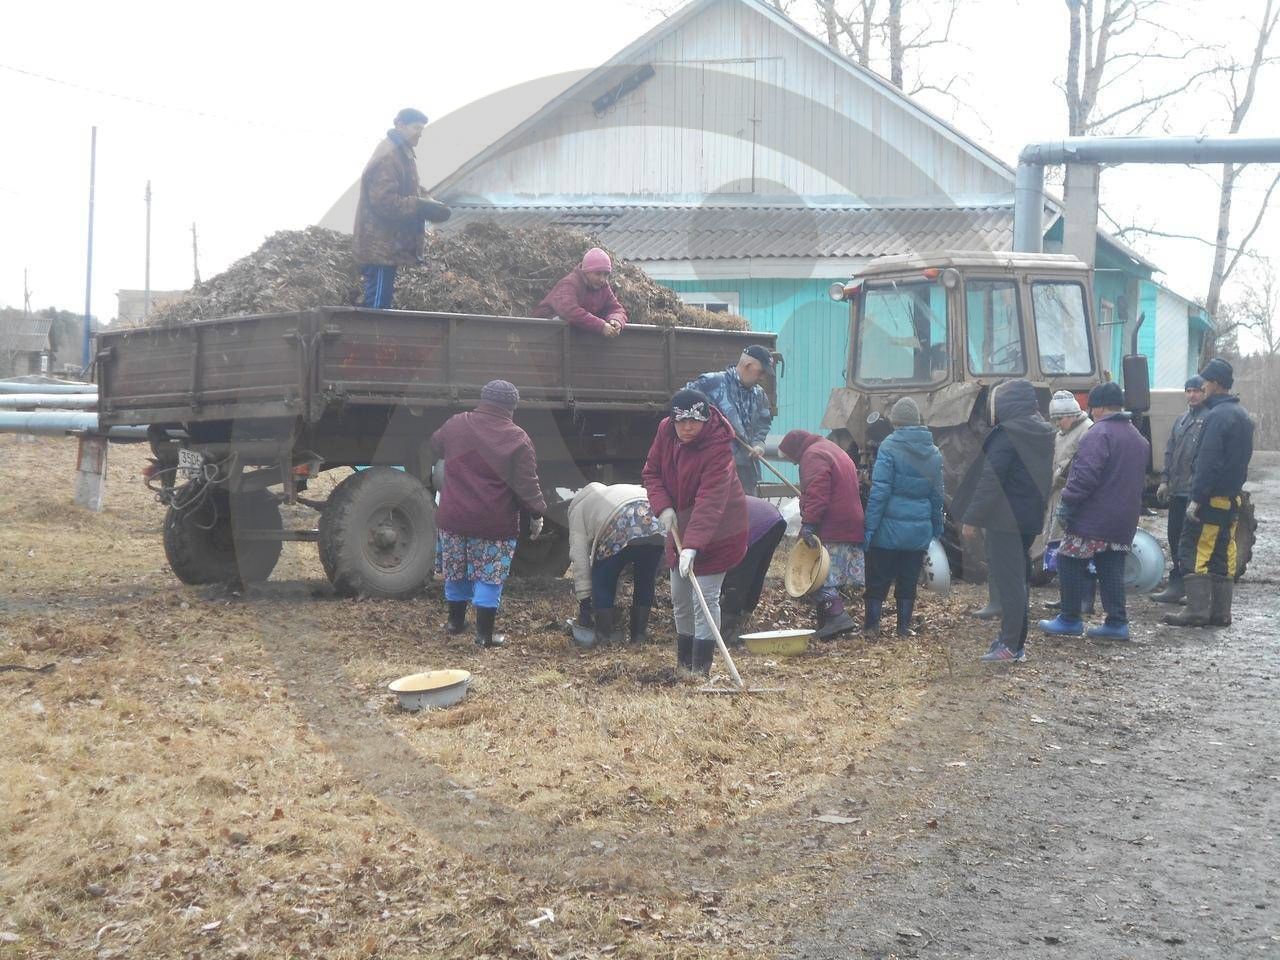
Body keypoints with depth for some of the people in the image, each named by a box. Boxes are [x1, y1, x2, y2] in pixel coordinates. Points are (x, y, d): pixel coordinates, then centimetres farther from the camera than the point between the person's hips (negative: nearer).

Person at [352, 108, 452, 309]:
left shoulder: (401, 153, 16)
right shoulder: (388, 157, -17)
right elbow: (384, 201, -24)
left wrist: (427, 204, 6)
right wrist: (422, 207, -23)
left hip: (388, 244, 10)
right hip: (381, 247, -10)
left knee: (380, 301, 13)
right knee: (377, 305, -8)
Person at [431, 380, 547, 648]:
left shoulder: (456, 424, 0)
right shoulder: (517, 439, -11)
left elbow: (436, 444, 23)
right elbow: (527, 485, -11)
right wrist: (537, 514, 1)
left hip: (454, 517, 4)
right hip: (494, 524, -4)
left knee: (456, 574, 19)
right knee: (488, 577, 5)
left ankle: (455, 622, 35)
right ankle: (484, 634, 6)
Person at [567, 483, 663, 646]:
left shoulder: (577, 510, 28)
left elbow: (580, 558, 19)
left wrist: (584, 603, 21)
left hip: (621, 534, -5)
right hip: (656, 528, 5)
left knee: (603, 583, 18)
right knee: (645, 582, 24)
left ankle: (605, 639, 20)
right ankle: (640, 636, 30)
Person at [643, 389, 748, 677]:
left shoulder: (718, 448, -29)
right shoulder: (665, 431, -9)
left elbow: (710, 502, -36)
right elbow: (652, 472, 3)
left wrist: (692, 546, -44)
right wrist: (662, 507, -14)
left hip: (716, 531, -7)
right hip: (680, 523, 7)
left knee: (705, 597, -8)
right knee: (680, 596, 14)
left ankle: (700, 665, 0)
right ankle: (684, 659, 30)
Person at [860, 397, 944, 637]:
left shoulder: (889, 447, -11)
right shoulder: (934, 453, 6)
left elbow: (879, 492, -14)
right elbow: (937, 496, 12)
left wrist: (869, 528, -12)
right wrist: (937, 531, 20)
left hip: (890, 527, -4)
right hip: (919, 531, 4)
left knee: (878, 579, 7)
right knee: (908, 581, 14)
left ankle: (871, 626, 11)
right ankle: (904, 627, 18)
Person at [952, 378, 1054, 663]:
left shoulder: (1007, 434, -16)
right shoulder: (1042, 432, 10)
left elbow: (990, 480, -19)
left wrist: (972, 519, -15)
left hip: (1005, 519, -8)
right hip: (1030, 518, 8)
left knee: (1008, 580, -5)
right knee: (1019, 578, 16)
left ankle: (1011, 645, -4)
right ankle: (1014, 638, 23)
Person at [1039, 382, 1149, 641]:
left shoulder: (1099, 433, -14)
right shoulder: (1138, 438, 16)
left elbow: (1085, 475, -23)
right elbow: (1141, 480, 23)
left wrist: (1068, 503, -17)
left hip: (1092, 519, -8)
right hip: (1124, 520, 8)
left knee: (1070, 563, 2)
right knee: (1112, 569, 11)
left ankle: (1070, 619, 5)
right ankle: (1117, 622, 9)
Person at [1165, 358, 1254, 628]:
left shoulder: (1217, 415, -16)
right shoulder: (1242, 415, 15)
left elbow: (1208, 461, -21)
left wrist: (1197, 498, -20)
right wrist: (1235, 486, 20)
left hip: (1211, 497, -9)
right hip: (1232, 497, 9)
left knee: (1193, 549, -6)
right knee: (1223, 553, 11)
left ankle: (1197, 610, -10)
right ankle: (1220, 613, 13)